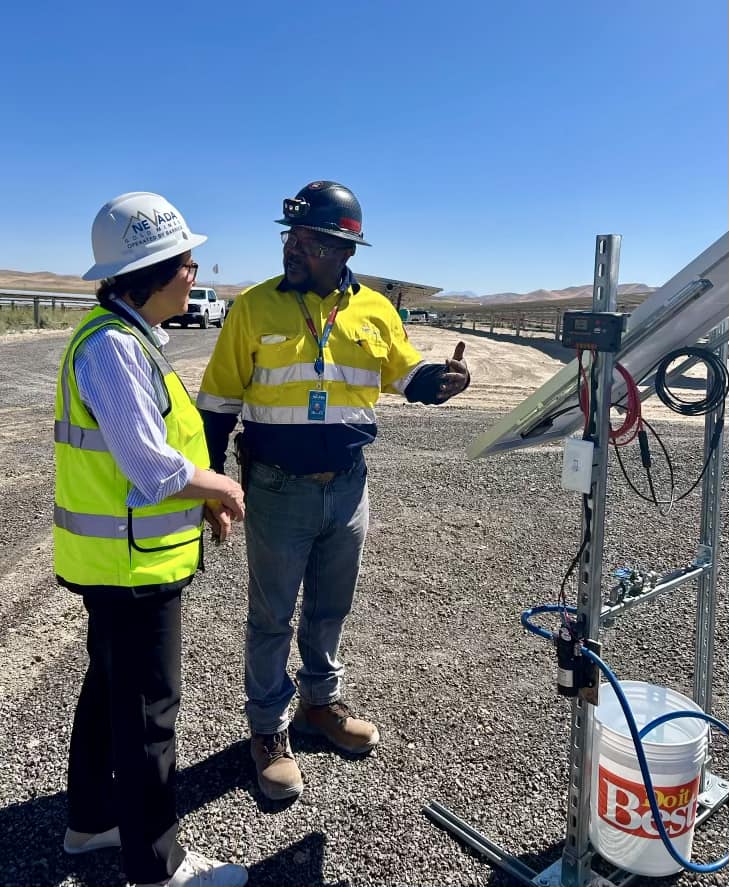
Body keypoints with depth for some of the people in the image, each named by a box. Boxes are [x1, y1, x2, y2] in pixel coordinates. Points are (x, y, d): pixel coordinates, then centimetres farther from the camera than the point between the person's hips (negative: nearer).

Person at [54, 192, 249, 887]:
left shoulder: (123, 336, 10)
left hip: (116, 558, 10)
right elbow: (151, 466, -27)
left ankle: (91, 818, 43)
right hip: (133, 564, -10)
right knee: (147, 713, 4)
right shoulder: (114, 345, -23)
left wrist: (203, 499, 7)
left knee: (109, 690, 23)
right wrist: (221, 486, -10)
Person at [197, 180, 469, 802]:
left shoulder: (376, 312, 0)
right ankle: (269, 730, 29)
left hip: (347, 488, 3)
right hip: (278, 491, -2)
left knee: (331, 609, 19)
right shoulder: (255, 307, -7)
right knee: (272, 617, 9)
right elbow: (219, 402, -3)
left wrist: (444, 380, -13)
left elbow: (409, 376, 10)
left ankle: (321, 702, 42)